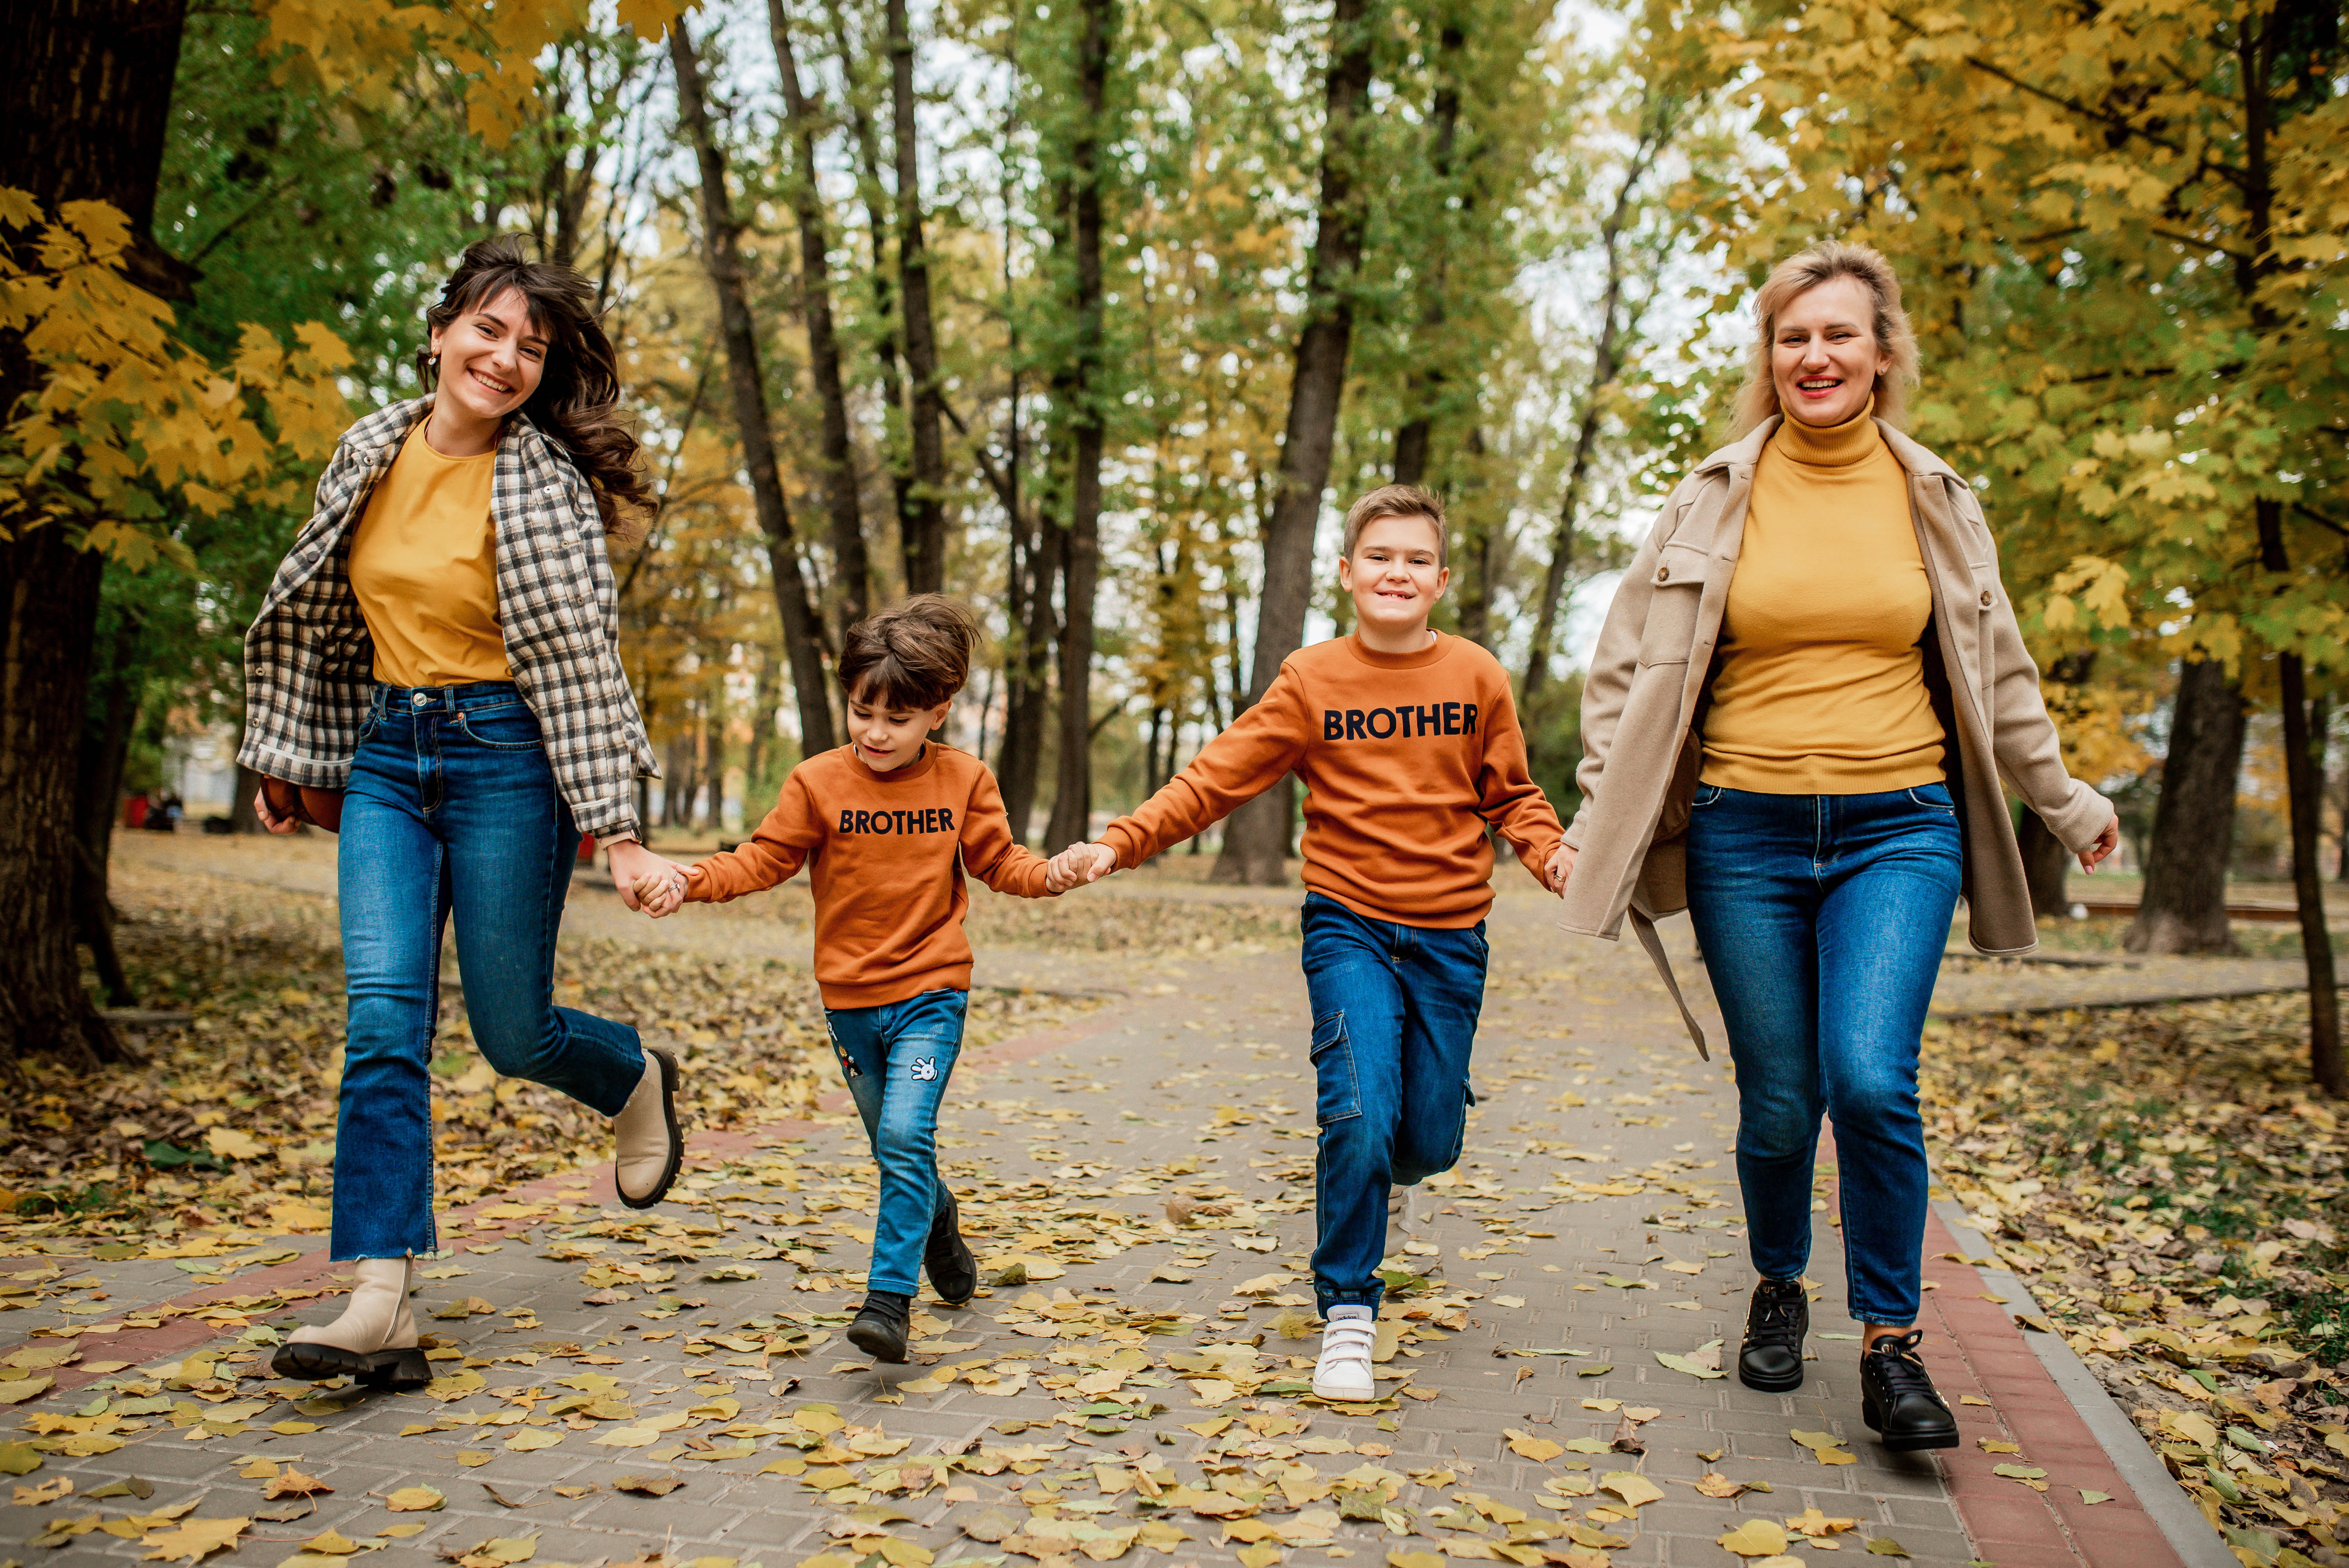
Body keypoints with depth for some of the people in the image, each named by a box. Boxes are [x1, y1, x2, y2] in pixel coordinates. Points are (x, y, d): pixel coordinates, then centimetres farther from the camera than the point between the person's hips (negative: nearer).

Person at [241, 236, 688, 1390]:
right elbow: (318, 614, 17)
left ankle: (639, 1078, 37)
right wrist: (285, 761, 20)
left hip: (505, 755, -4)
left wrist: (617, 828, -16)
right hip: (385, 752, 5)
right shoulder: (369, 452, 6)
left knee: (511, 1030, 2)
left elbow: (581, 660, -13)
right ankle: (381, 1306, -6)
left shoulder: (547, 484, -10)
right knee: (384, 1018, -7)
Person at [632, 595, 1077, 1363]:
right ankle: (939, 1225, 45)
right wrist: (690, 882, -15)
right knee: (895, 1144, 16)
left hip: (931, 992, -2)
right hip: (851, 997, 2)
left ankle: (890, 1299, -14)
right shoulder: (819, 782, -4)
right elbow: (765, 858, -2)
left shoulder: (964, 780, -3)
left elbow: (998, 858, 3)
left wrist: (1048, 875, -16)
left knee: (905, 1136, -18)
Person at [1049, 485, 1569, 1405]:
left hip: (1449, 936, 2)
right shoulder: (1312, 682, -2)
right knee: (1359, 1116, -18)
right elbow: (1216, 779, -5)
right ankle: (1347, 1317, 0)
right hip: (1349, 925, -2)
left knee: (1429, 1141, 4)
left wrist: (1551, 852, -13)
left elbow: (1511, 796, 8)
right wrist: (1121, 843, -15)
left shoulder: (1477, 677, 1)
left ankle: (1375, 1172, 44)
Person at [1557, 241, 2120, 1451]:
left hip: (1900, 830, 0)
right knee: (1778, 1101, 4)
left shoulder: (1933, 498, 7)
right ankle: (1778, 1290, 32)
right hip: (1745, 836, 0)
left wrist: (2062, 800, 24)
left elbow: (1994, 670, 18)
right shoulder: (1716, 498, 3)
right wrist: (1596, 814, 3)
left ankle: (1892, 1343, 2)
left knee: (1871, 1079, -17)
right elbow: (1630, 668, 8)